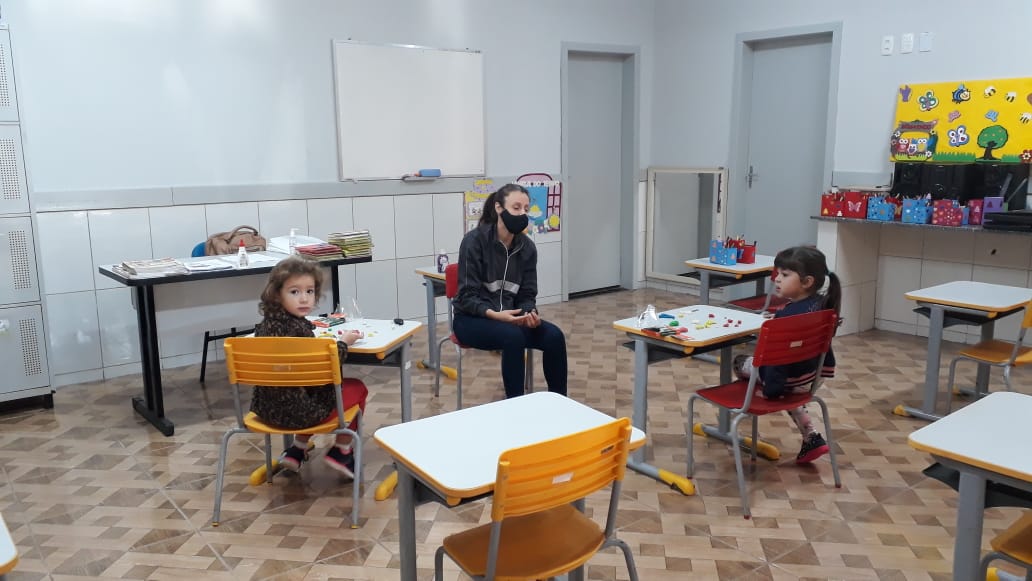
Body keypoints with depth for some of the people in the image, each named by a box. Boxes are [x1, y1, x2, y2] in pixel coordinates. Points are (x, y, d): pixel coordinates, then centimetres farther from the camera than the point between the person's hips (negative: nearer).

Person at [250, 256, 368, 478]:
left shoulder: (266, 324, 0)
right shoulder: (299, 328, -23)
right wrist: (343, 342, -3)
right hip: (297, 411, -7)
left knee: (314, 390, 37)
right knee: (357, 388, 16)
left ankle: (298, 449, 34)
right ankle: (341, 451, 23)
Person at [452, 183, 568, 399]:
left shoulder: (527, 247, 0)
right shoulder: (474, 240, -16)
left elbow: (527, 294, 2)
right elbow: (467, 296, -17)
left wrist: (530, 314, -20)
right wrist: (495, 314, -32)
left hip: (509, 317, 5)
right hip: (472, 318, -5)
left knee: (554, 336, -20)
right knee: (513, 336, -34)